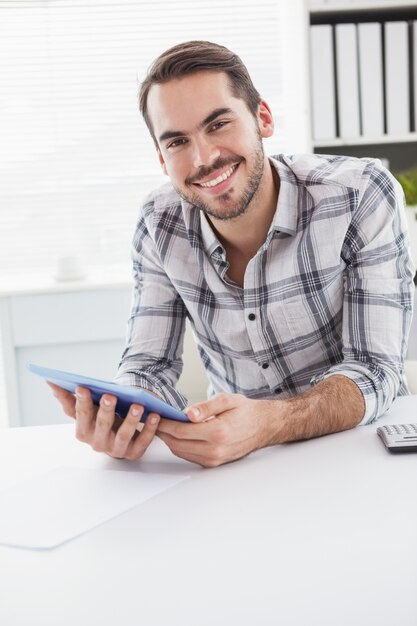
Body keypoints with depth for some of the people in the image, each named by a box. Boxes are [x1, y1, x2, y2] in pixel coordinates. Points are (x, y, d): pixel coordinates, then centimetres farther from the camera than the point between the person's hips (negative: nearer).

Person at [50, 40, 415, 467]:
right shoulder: (159, 227, -6)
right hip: (233, 468, 3)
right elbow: (150, 365, -4)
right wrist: (113, 420, -28)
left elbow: (374, 370, -20)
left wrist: (266, 424, -38)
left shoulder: (362, 195, -18)